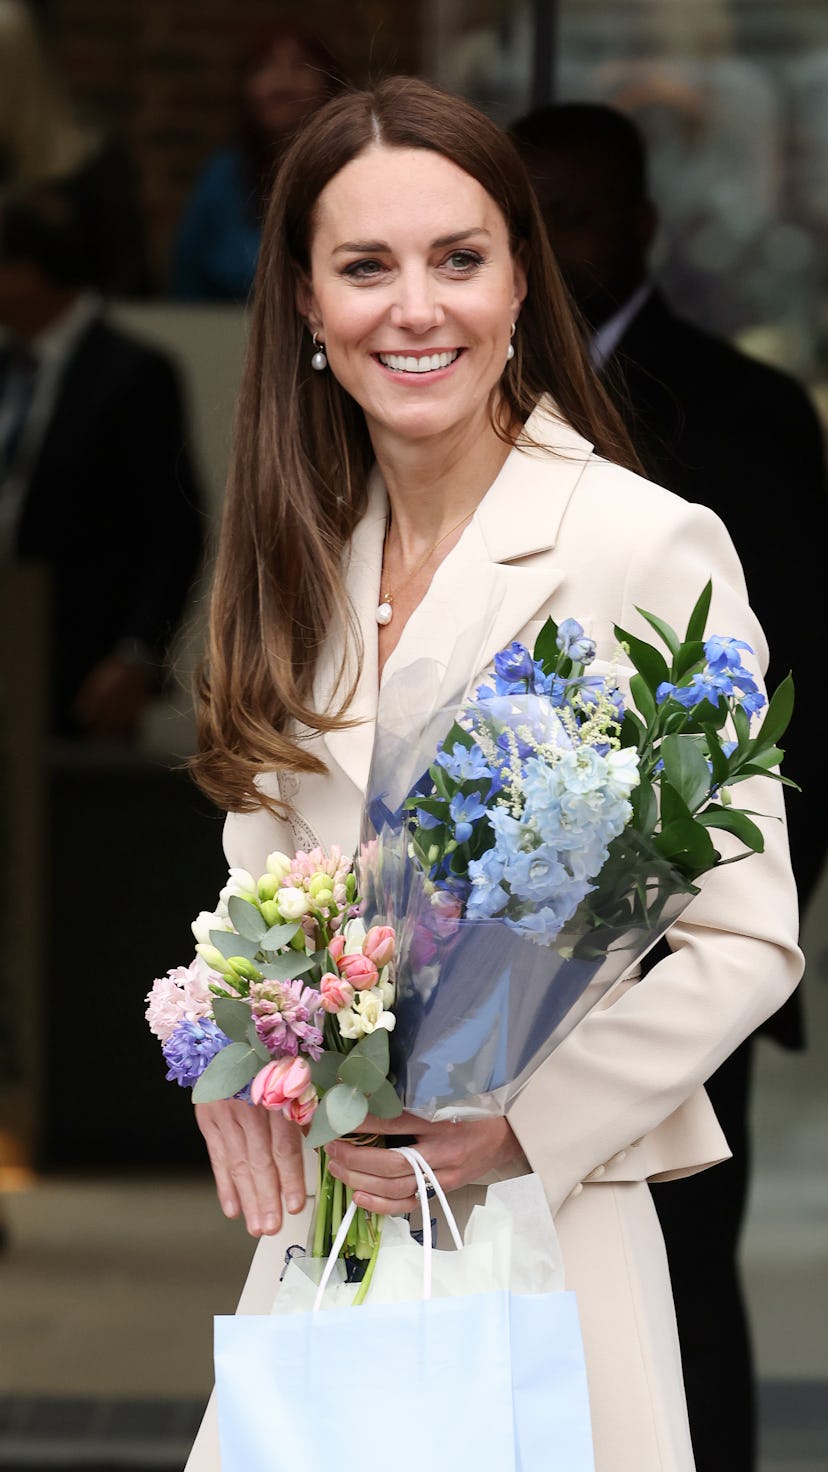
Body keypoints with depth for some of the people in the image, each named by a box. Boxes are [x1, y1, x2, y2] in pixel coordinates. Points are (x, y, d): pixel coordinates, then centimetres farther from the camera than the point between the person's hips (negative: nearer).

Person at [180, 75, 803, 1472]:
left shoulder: (651, 546, -10)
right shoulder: (301, 557, 9)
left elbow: (748, 938, -10)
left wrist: (521, 1123, -19)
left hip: (540, 1221, -5)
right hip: (318, 1221, 5)